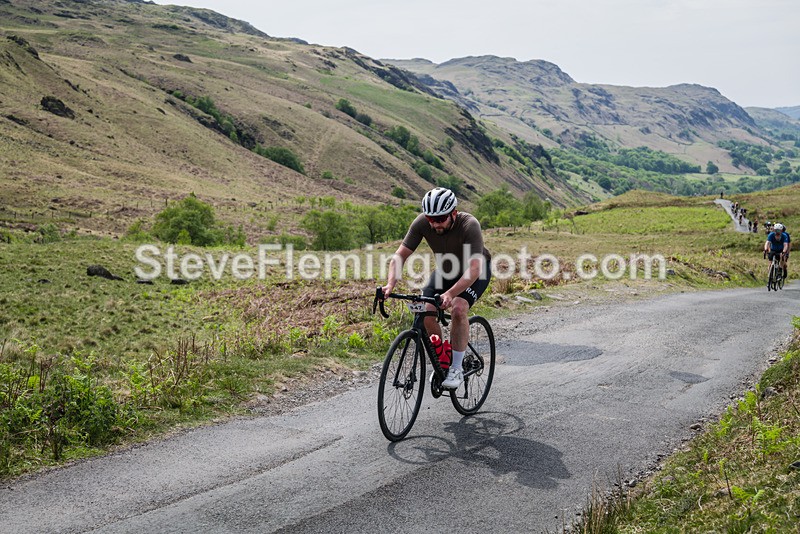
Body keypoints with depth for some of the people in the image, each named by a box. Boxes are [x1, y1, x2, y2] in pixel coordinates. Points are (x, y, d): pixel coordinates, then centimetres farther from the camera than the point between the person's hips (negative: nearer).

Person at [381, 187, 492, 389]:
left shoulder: (469, 225, -37)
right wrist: (390, 284, -39)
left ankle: (456, 369, -14)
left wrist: (450, 294, -57)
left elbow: (474, 269, -44)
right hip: (445, 269, 4)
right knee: (426, 313, -14)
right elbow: (400, 255, -22)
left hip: (476, 270, -4)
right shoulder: (422, 222, -25)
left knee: (458, 309, -29)